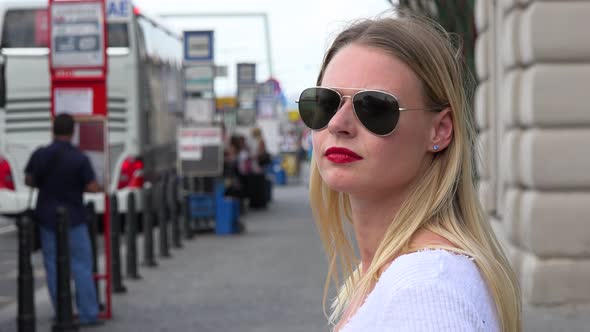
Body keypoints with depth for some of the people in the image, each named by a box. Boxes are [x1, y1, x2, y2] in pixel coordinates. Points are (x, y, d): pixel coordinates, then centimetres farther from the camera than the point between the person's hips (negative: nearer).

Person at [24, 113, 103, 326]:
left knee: (53, 266, 10)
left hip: (47, 217, 3)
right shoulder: (80, 158, -14)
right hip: (73, 218, -3)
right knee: (81, 265, 3)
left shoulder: (39, 155, -5)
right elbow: (92, 188, -13)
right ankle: (88, 314, 2)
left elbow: (29, 181, 4)